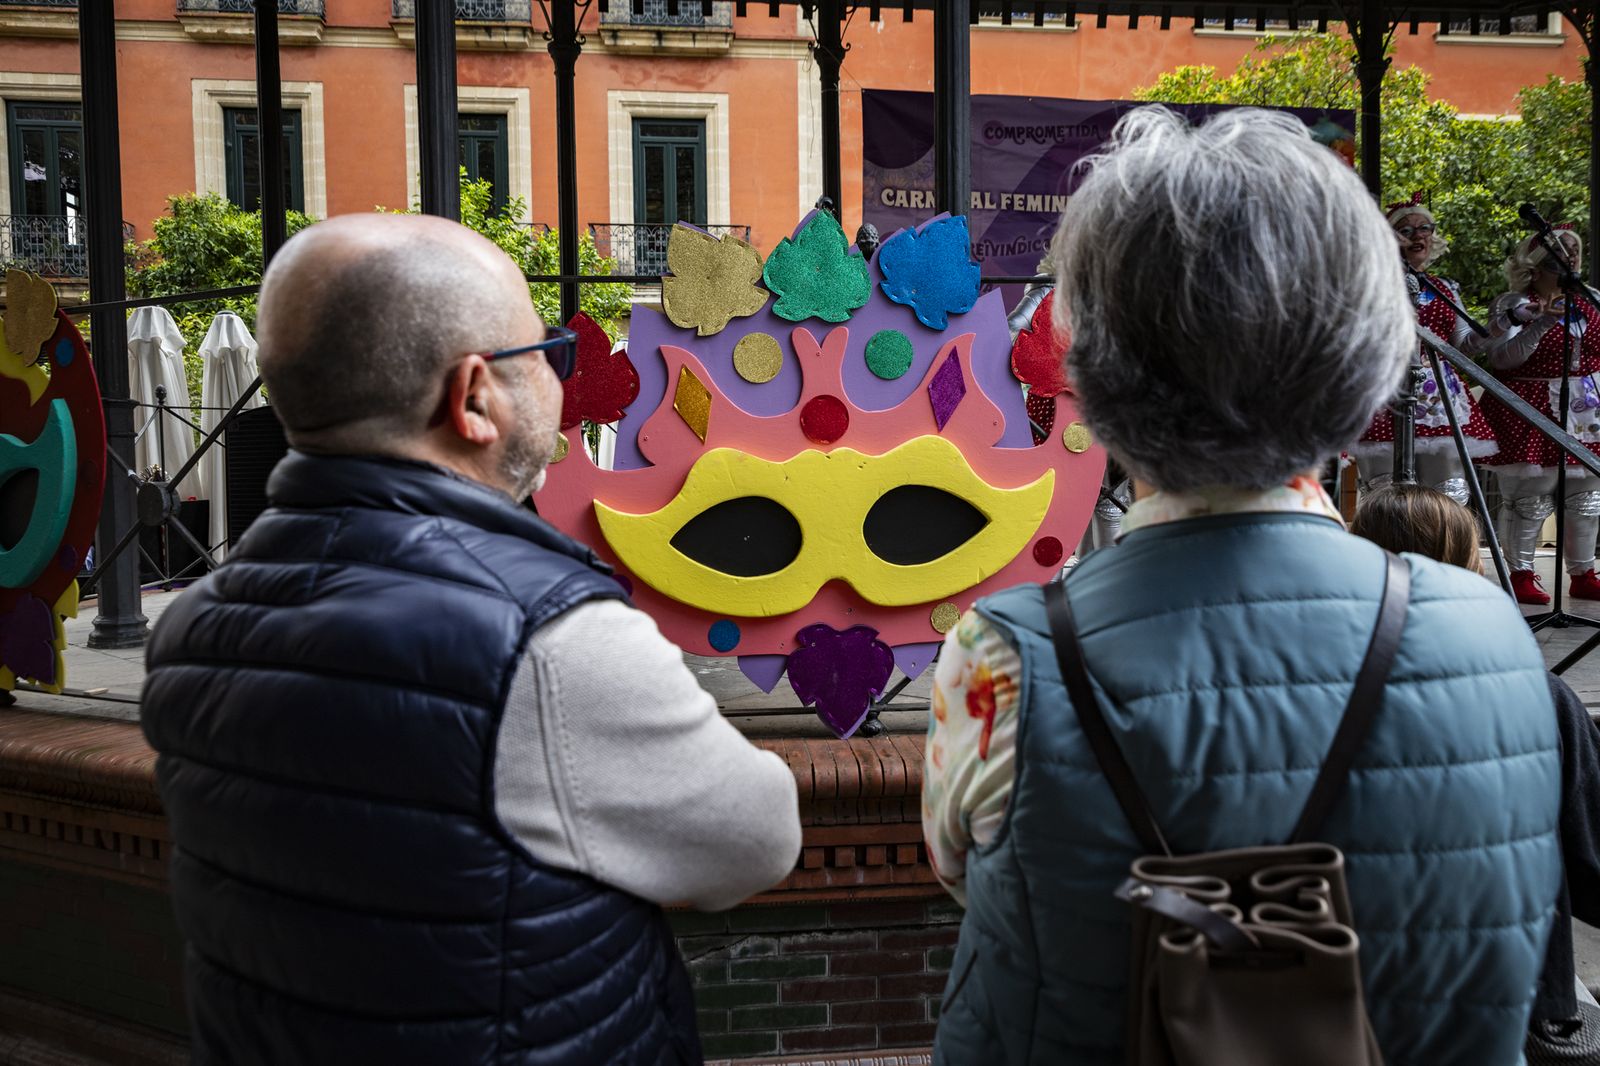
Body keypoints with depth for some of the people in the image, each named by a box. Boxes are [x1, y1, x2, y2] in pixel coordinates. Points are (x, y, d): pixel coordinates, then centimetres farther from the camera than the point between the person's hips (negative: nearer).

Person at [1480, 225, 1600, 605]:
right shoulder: (1513, 304, -3)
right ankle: (1521, 575, 2)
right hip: (1529, 415, -7)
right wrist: (1542, 324, -21)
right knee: (1529, 500, -7)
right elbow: (1501, 358, -13)